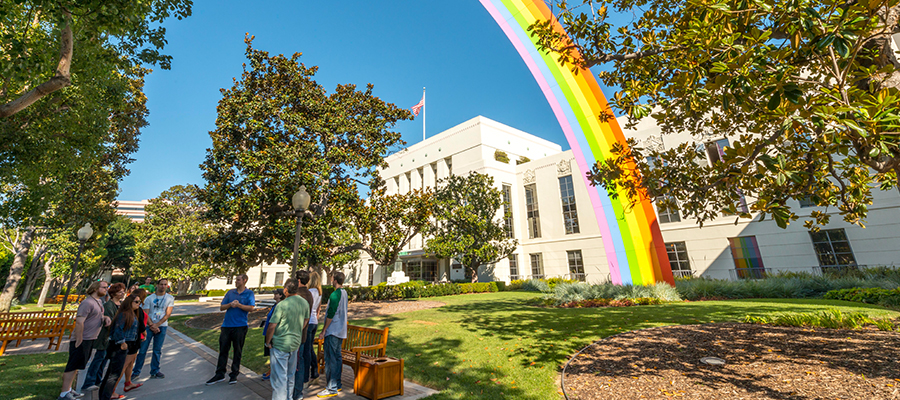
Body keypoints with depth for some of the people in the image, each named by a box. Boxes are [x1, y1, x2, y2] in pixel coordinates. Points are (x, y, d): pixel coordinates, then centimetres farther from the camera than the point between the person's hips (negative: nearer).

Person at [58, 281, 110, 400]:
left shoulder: (99, 302, 12)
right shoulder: (87, 303, -20)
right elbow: (79, 322, -23)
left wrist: (105, 318, 2)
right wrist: (79, 341, -22)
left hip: (91, 340, 9)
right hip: (82, 340, -9)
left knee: (75, 366, 17)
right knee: (72, 367, -1)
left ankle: (68, 390, 27)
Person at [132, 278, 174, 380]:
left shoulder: (170, 298, 3)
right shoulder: (149, 298, 3)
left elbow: (168, 314, -3)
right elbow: (146, 314, -2)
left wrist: (157, 325, -13)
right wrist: (152, 325, -13)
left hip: (162, 326, 0)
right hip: (149, 326, 0)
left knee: (157, 350, 7)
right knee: (142, 349, 2)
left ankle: (154, 371, 17)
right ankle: (136, 371, 16)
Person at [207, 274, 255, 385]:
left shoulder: (249, 293, -1)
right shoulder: (230, 292, 9)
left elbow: (251, 308, -10)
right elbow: (221, 307, 6)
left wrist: (239, 305, -20)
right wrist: (230, 304, -13)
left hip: (240, 326, -3)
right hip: (227, 325, 4)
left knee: (237, 351, 6)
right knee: (223, 349, 8)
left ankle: (234, 374, 18)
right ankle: (220, 374, 21)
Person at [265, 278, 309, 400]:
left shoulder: (282, 305, -19)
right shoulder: (305, 303, 1)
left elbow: (272, 326, -18)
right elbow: (306, 321, 14)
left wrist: (268, 342, -3)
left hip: (280, 345, -6)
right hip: (295, 343, 6)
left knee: (279, 376, 5)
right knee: (290, 375, 22)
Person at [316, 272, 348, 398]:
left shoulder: (334, 295, -18)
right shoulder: (344, 292, 9)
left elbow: (330, 314, -19)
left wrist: (323, 331, -13)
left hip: (332, 331, -9)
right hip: (341, 331, 9)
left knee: (330, 359, -2)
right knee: (337, 358, 15)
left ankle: (331, 389, 5)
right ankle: (337, 385, 24)